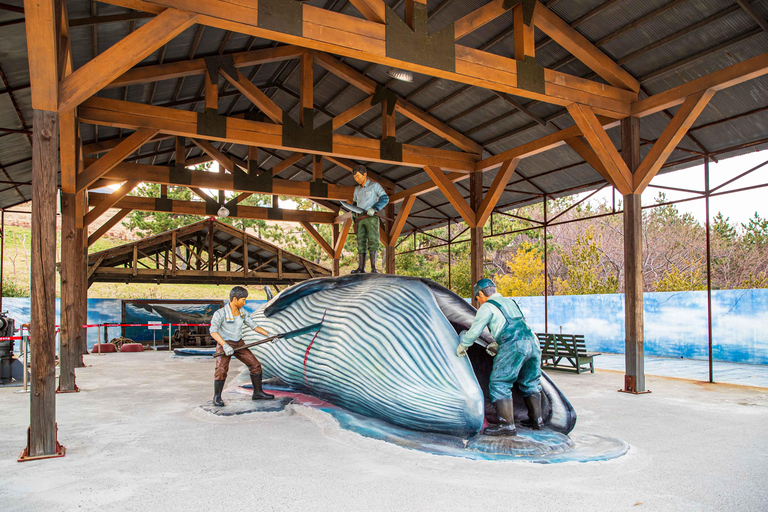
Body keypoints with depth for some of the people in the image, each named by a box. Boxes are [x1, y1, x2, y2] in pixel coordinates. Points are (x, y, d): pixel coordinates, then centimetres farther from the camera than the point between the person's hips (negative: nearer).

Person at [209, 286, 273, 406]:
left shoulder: (242, 312, 2)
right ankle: (217, 398, -7)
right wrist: (225, 345, -37)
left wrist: (268, 334, 1)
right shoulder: (220, 313, -17)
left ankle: (258, 393, 13)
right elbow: (213, 331, -26)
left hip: (239, 344, 6)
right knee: (222, 369, -25)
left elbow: (253, 325, 9)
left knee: (255, 365, 0)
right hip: (224, 344, -6)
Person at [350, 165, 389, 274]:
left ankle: (373, 268, -23)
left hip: (371, 218, -5)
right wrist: (353, 215, 17)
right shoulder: (357, 189, 20)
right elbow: (354, 203, 32)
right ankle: (361, 268, -5)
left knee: (373, 241, -17)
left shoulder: (375, 185, 2)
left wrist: (374, 208, -23)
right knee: (361, 243, -2)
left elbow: (385, 199, -10)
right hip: (360, 219, 6)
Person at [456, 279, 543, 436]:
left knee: (499, 383, -4)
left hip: (513, 347, -8)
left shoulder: (487, 307, 3)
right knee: (530, 383, 21)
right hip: (532, 342, 8)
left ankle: (507, 424, -9)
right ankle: (536, 420, 27)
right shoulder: (509, 302, 27)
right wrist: (498, 344, 41)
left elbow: (474, 331, 2)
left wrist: (462, 346, 18)